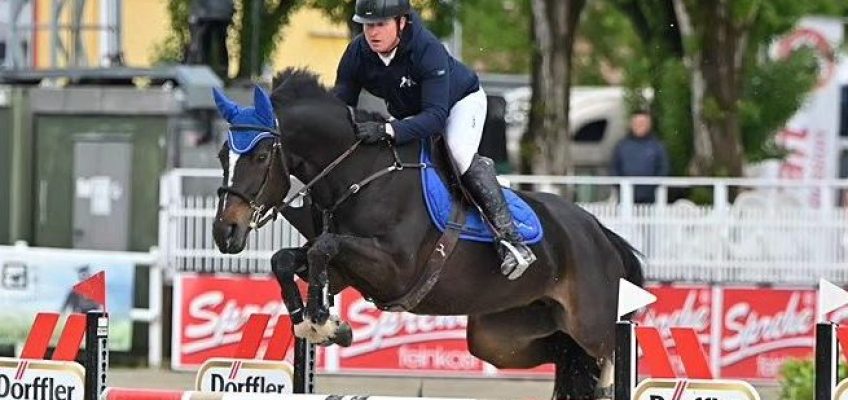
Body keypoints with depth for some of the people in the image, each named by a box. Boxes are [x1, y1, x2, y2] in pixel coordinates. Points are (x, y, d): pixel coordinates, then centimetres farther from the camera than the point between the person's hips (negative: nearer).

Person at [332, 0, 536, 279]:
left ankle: (510, 238, -33)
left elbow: (435, 116, -45)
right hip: (406, 113, 7)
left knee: (459, 151, -32)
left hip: (461, 100, -7)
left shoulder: (427, 49, -39)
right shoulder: (357, 53, -23)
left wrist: (387, 131, -60)